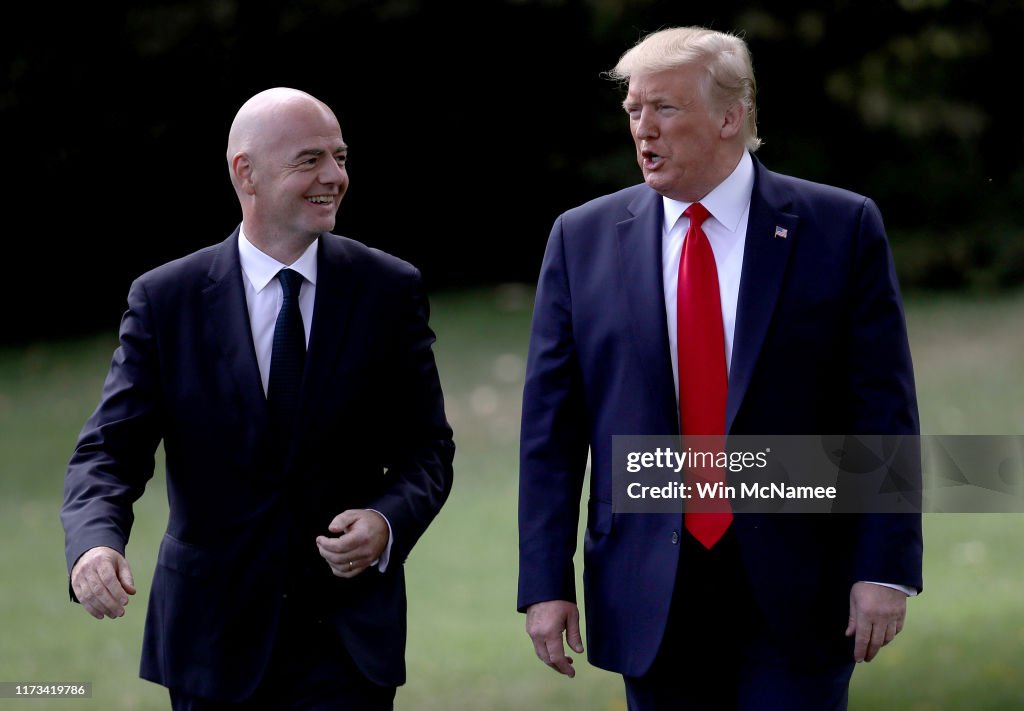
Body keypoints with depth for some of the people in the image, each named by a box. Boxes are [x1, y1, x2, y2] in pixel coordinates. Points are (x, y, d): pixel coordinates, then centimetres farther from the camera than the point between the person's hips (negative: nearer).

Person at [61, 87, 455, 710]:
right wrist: (95, 545, -27)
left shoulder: (390, 290, 1)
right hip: (215, 643, 0)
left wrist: (389, 521, -17)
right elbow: (110, 451, -6)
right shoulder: (165, 300, -2)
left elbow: (426, 447, 5)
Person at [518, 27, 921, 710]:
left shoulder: (840, 228, -1)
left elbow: (883, 413, -2)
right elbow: (551, 428, 5)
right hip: (651, 597, 2)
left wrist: (885, 568, -9)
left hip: (794, 598, -2)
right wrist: (547, 583, -1)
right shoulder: (583, 238, 6)